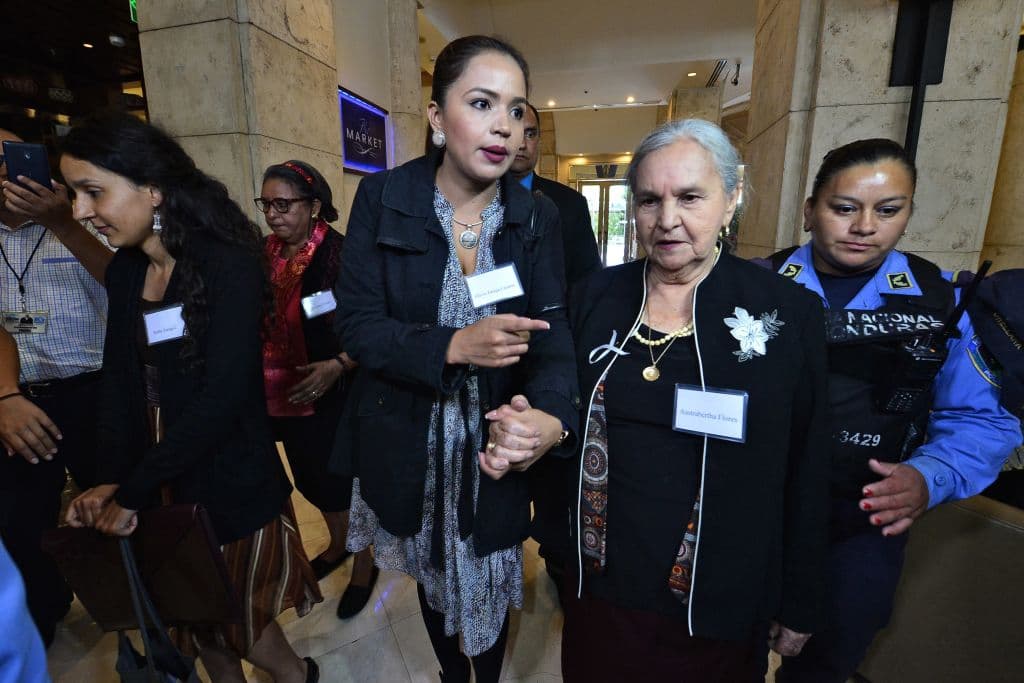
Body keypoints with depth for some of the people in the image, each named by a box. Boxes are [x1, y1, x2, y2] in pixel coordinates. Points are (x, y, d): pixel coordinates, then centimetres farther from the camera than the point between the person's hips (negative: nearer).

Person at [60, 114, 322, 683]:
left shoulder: (230, 265, -18)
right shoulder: (124, 272, 4)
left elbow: (223, 394, -23)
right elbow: (120, 379, 5)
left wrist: (133, 492, -17)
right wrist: (110, 480, -7)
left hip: (229, 480, -6)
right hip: (157, 478, 6)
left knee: (232, 610, 13)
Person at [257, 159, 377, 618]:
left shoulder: (341, 254, -16)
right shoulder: (265, 254, 3)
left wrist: (337, 365, -26)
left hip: (332, 396, -6)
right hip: (283, 395, 6)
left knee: (341, 481, 8)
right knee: (311, 478, 21)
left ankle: (363, 564, 32)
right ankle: (337, 545, 47)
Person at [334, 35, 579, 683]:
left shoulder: (539, 217, -5)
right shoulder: (382, 198, -10)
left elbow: (554, 330, -14)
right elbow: (358, 325, -13)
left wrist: (553, 417, -35)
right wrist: (453, 346, -30)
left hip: (498, 441, 1)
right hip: (410, 441, 0)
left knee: (491, 583, 21)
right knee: (433, 576, 25)